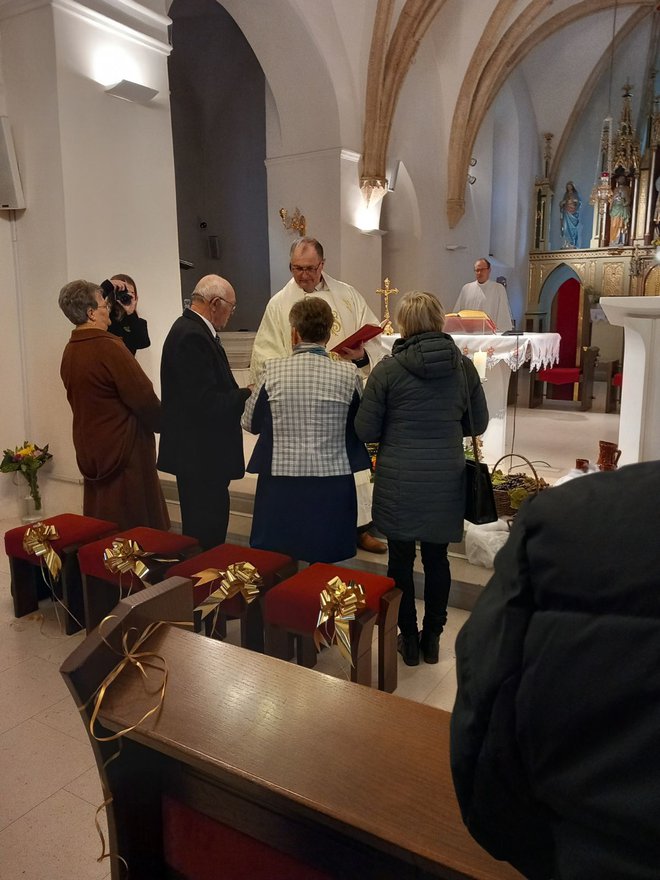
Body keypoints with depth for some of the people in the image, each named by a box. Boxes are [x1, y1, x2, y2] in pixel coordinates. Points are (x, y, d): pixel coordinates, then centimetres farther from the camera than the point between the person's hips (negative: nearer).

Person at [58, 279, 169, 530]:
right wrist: (163, 423, -2)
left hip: (90, 451, 8)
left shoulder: (70, 350, 5)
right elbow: (144, 398, -18)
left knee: (101, 527, 17)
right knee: (136, 527, 3)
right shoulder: (108, 347, -20)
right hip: (122, 451, -8)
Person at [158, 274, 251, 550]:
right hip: (200, 454, -11)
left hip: (200, 453, 11)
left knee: (201, 530, 20)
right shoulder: (192, 337, -19)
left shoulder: (190, 329, 13)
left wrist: (242, 393, 4)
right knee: (206, 536, -3)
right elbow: (207, 403, -24)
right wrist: (249, 394, -14)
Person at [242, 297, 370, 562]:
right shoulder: (348, 374, -6)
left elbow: (250, 423, 6)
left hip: (281, 483, 0)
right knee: (322, 563, 12)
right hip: (331, 485, 0)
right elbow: (361, 427, 7)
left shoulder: (273, 370, -6)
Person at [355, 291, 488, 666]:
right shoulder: (463, 365, -1)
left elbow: (366, 431, -6)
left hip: (399, 481, -2)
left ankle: (409, 638, 24)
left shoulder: (388, 369, -10)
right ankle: (432, 638, 28)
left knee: (402, 558, 12)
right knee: (437, 558, 15)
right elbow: (479, 423, 8)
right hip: (446, 480, 3)